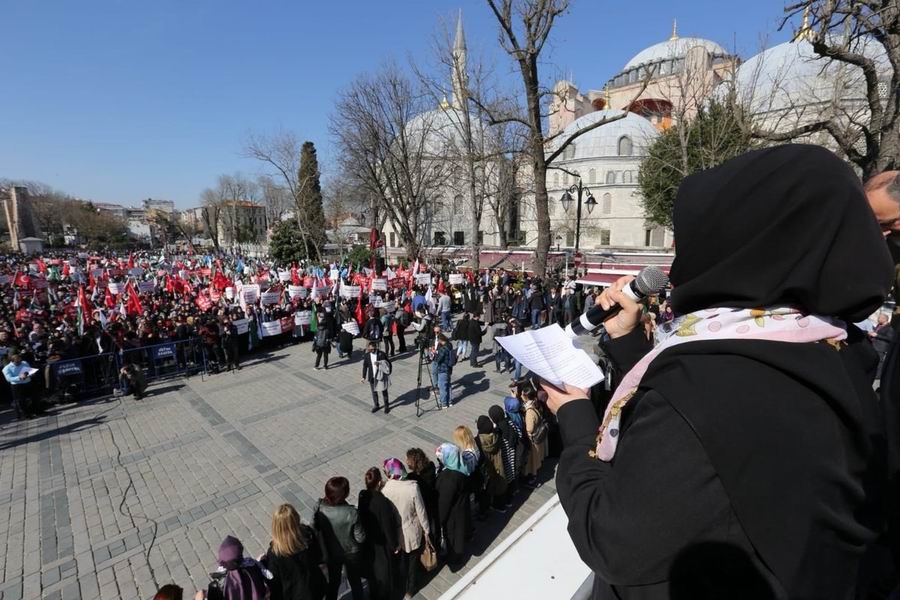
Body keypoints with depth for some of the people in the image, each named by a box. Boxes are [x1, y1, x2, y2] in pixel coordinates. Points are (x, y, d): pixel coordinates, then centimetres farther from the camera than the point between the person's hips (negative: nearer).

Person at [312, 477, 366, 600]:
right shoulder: (351, 513, -35)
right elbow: (360, 538, -22)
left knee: (333, 581, 29)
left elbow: (315, 528, -10)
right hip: (351, 553, -3)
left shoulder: (319, 507, -26)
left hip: (330, 553, 3)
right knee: (355, 582, 25)